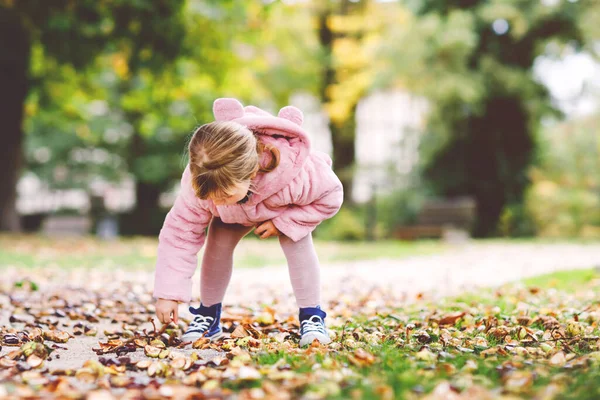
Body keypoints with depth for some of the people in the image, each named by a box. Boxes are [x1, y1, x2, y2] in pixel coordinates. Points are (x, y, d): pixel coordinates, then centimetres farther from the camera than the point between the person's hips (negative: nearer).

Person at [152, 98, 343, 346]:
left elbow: (331, 196, -28)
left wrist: (282, 224, -35)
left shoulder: (297, 176, -49)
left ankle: (311, 317, -9)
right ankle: (208, 315, 3)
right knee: (218, 244, -15)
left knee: (297, 244, -23)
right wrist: (167, 294, -35)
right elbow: (180, 234, -31)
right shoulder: (199, 183, -40)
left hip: (285, 209, -2)